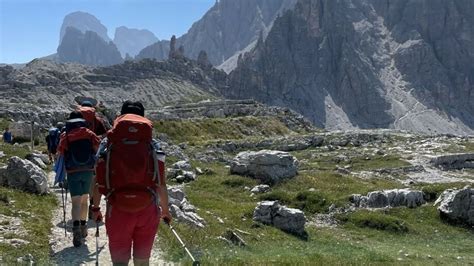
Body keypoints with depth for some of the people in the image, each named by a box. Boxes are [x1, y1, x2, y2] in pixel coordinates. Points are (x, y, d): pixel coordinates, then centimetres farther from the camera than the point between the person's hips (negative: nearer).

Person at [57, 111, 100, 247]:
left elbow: (60, 151, -6)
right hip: (88, 171, 2)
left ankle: (76, 227, -27)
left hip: (73, 172, -2)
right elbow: (98, 145, -7)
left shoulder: (65, 135, 1)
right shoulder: (88, 133, 4)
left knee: (76, 201, -7)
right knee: (84, 199, 18)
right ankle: (83, 226, 28)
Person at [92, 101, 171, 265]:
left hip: (118, 211, -1)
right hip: (147, 210, 1)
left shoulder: (108, 145, 1)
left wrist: (96, 208, 17)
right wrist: (165, 210, 16)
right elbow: (161, 184, 3)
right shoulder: (152, 147, 2)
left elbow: (98, 182, 3)